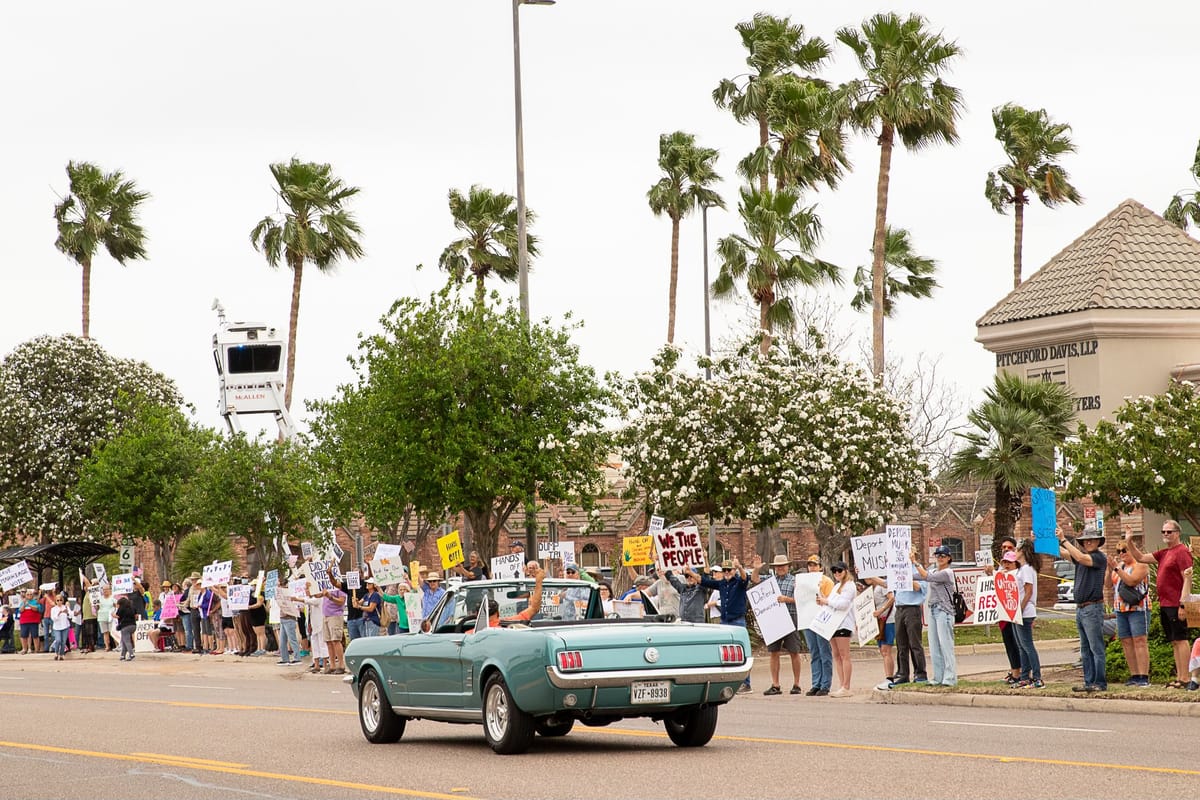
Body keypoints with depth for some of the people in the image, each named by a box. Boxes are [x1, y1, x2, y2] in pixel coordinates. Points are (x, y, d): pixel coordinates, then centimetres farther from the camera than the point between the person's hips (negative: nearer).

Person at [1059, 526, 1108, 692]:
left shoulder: (1100, 557, -9)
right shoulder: (1081, 555, 16)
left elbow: (1081, 558, -23)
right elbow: (1063, 552, 11)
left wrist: (1064, 540, -21)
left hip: (1093, 608, -9)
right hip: (1080, 608, 9)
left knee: (1096, 648, -8)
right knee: (1085, 650, 10)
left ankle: (1101, 683, -8)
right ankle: (1089, 682, 13)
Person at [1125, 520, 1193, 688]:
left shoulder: (1182, 552, -11)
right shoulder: (1164, 553, 18)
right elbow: (1141, 558, 26)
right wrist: (1129, 543, 13)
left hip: (1176, 605, -10)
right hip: (1165, 605, 10)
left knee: (1180, 640, -9)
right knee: (1174, 642, 11)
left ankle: (1185, 678, -9)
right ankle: (1179, 677, 14)